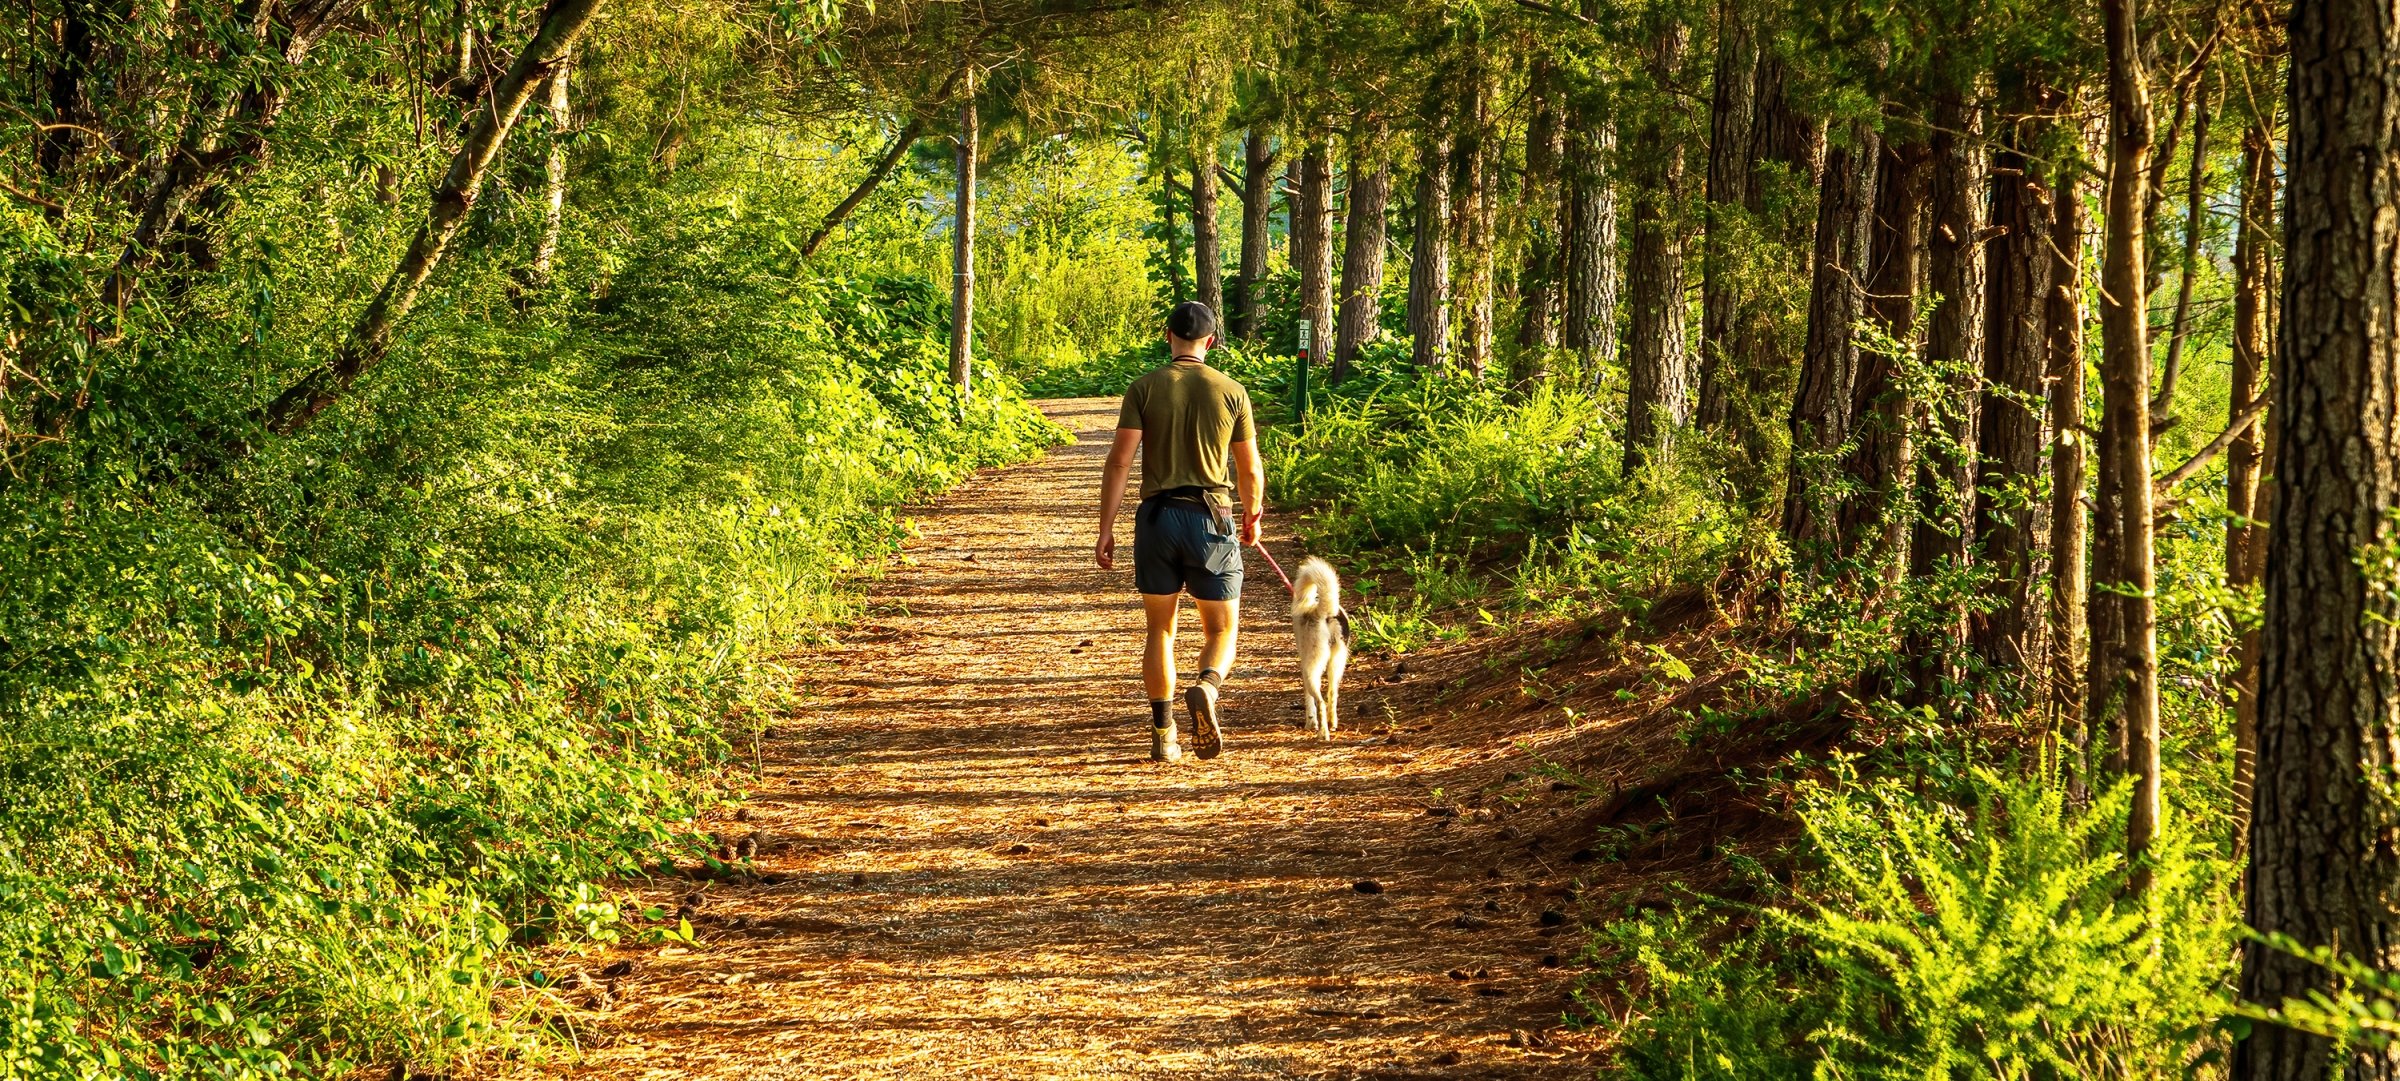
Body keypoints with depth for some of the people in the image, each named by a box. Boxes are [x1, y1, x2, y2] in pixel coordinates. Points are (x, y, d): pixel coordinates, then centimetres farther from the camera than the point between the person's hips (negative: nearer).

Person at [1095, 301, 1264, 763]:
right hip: (1212, 518, -1)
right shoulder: (1231, 391, 2)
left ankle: (1163, 736, 9)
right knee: (1221, 631, 8)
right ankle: (1206, 688, -24)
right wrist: (1252, 518, 25)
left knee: (1160, 631, 13)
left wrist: (1106, 529, -3)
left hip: (1157, 517, 1)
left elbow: (1119, 461, -6)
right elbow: (1250, 470, 7)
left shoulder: (1143, 389, 1)